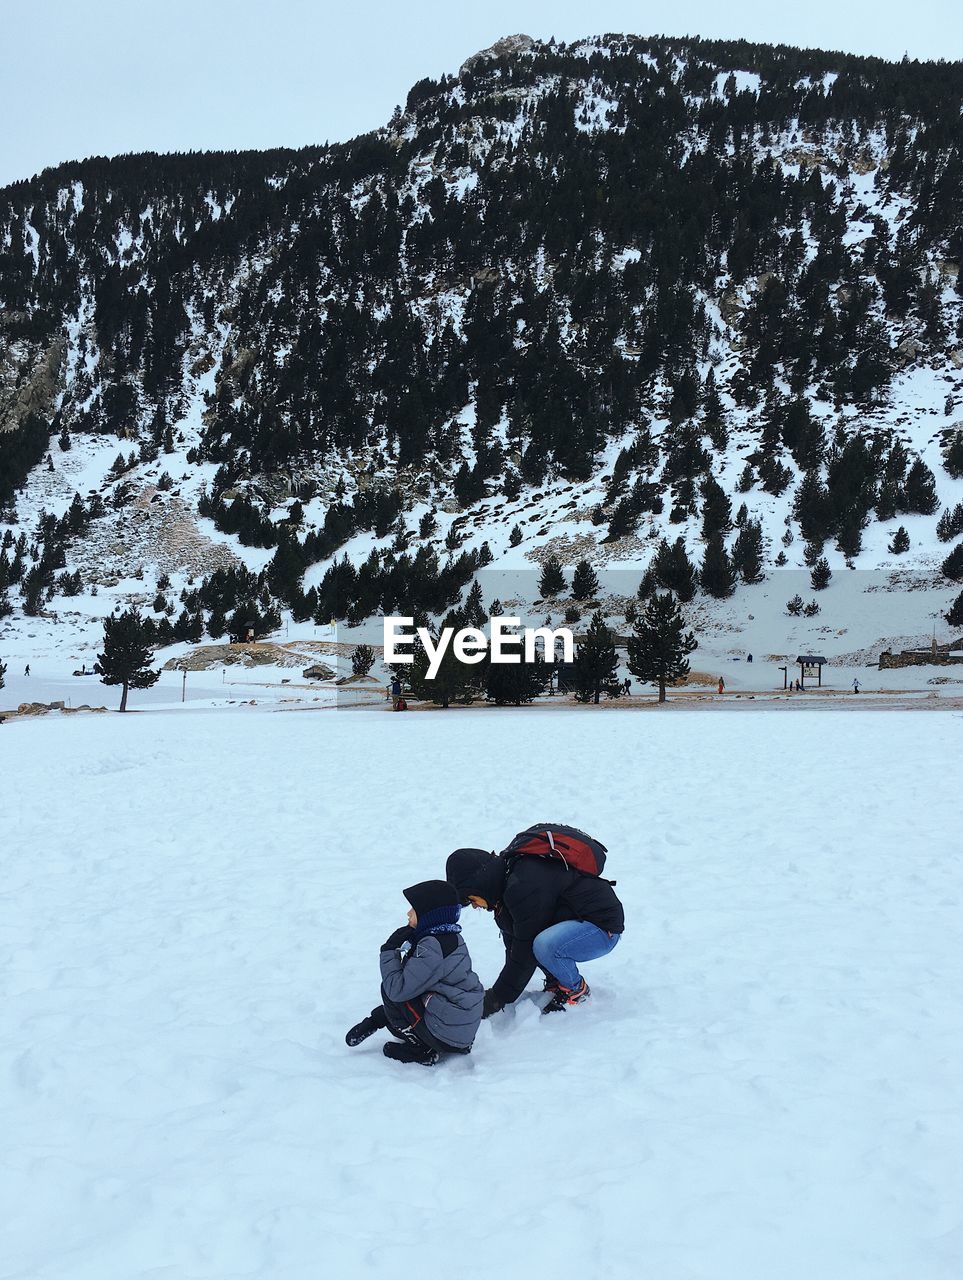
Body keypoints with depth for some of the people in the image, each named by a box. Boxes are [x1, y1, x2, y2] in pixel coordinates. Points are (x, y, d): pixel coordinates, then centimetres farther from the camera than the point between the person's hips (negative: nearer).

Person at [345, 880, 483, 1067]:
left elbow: (397, 989, -21)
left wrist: (389, 951, -12)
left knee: (389, 991, -4)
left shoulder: (434, 947, -23)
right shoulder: (450, 937, 7)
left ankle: (422, 1051, 0)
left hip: (447, 1036, -10)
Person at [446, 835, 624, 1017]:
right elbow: (513, 943, 9)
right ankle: (556, 981, 13)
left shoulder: (524, 886, -28)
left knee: (544, 946, -34)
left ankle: (577, 990, -5)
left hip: (604, 928, -10)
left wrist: (496, 1000, -13)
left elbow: (525, 953, -23)